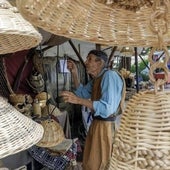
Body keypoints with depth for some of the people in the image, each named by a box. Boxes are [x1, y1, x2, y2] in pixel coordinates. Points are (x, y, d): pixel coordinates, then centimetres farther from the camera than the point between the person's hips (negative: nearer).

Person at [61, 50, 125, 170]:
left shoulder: (109, 75, -20)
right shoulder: (96, 79, 11)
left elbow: (107, 108, -29)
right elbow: (82, 93, 24)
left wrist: (78, 100, -30)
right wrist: (74, 74, 11)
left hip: (106, 126, -9)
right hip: (97, 124, 10)